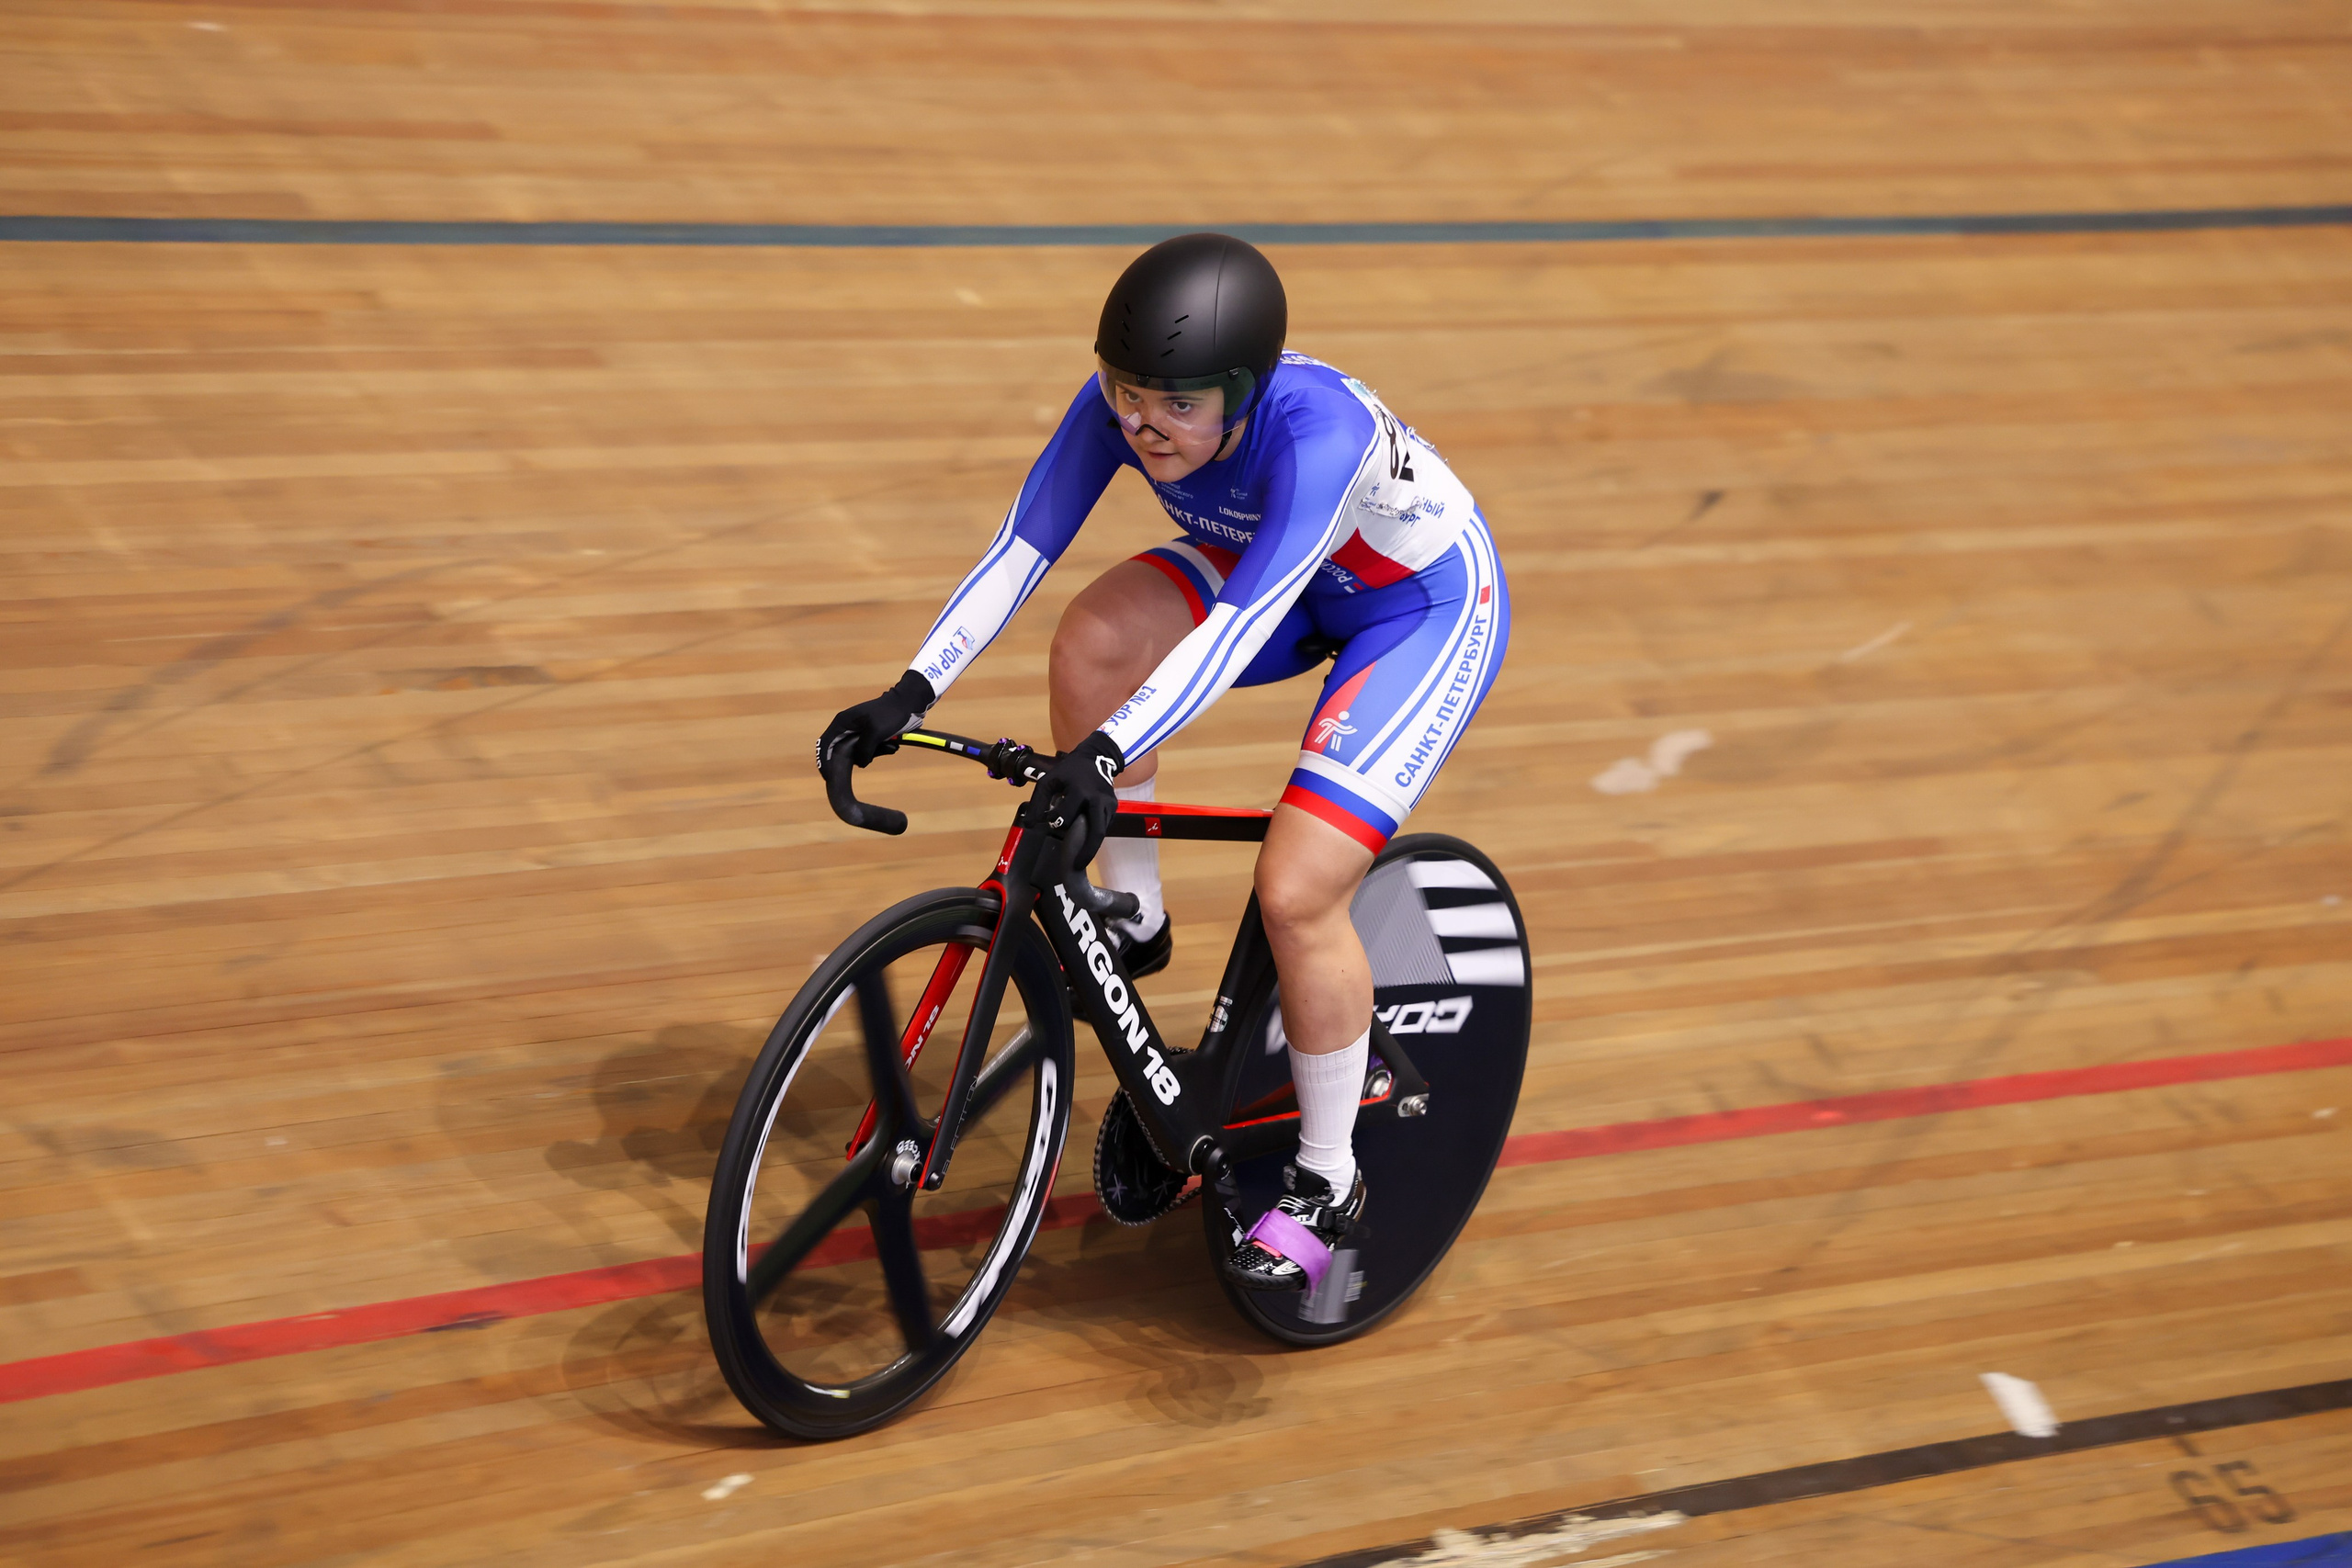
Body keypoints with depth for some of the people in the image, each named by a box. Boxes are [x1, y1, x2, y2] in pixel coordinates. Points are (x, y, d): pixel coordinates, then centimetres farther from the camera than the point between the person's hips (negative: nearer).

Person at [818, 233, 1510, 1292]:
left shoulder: (1318, 431, -39)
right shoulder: (1120, 402, -22)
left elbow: (1241, 626, -48)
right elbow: (1022, 547, -21)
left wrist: (1105, 754, -58)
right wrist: (912, 693, -31)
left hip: (1428, 606, -6)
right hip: (1280, 577, 6)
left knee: (1296, 892, -19)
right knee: (1095, 639, -22)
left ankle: (1326, 1184, 2)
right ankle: (1130, 922, -1)